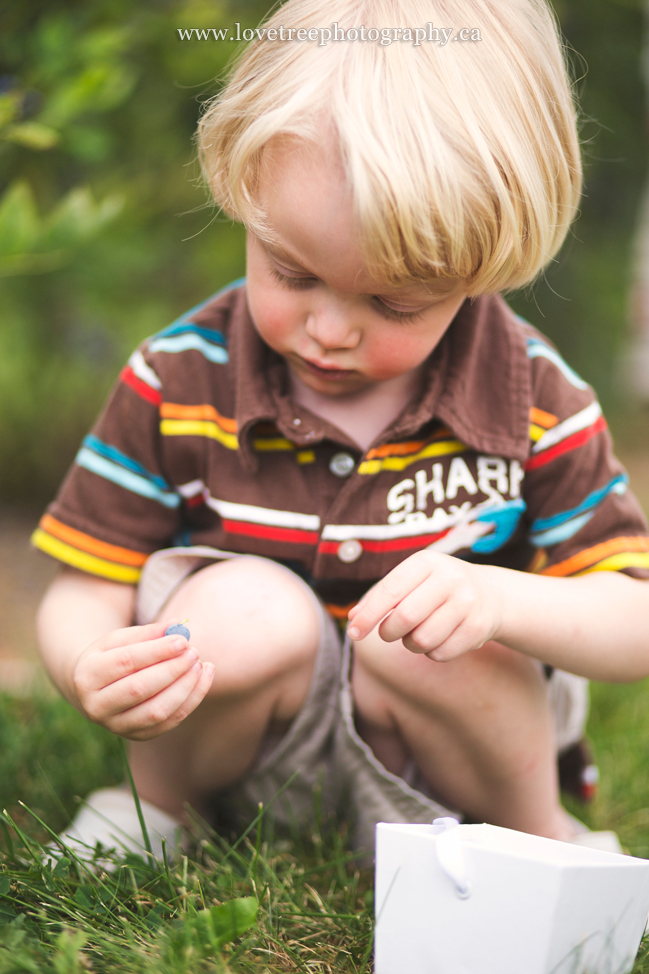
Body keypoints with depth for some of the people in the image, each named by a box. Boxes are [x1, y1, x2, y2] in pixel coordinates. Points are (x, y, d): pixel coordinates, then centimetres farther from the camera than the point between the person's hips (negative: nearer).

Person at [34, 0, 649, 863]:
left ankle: (539, 837, 0)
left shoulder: (532, 399, -14)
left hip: (430, 759, 0)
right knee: (248, 612, -31)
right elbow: (85, 595, -9)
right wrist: (93, 671, -34)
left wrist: (499, 599, -33)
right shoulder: (179, 382, -14)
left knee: (417, 646, -32)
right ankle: (153, 807, 1)